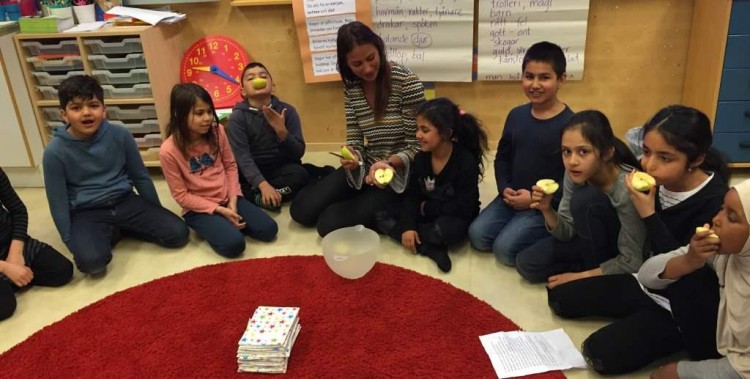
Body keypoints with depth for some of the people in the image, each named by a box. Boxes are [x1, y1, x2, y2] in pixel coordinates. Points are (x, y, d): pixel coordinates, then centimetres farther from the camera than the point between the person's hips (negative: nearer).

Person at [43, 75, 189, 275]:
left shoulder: (120, 135, -7)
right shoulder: (55, 152, -13)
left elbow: (141, 177, 6)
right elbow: (58, 203, -4)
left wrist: (157, 216, 12)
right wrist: (70, 242, -4)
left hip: (125, 201, 3)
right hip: (87, 213, -3)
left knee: (179, 233, -12)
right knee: (91, 261, -32)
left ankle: (120, 228, 9)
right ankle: (110, 235, 3)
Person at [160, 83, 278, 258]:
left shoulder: (217, 131, -7)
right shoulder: (168, 151, -19)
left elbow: (230, 165, 4)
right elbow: (181, 195, -14)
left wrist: (233, 200, -8)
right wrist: (219, 210, -18)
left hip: (227, 199, 4)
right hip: (198, 209, -4)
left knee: (268, 230, -10)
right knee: (234, 244, -26)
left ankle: (228, 223, 11)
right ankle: (211, 227, 4)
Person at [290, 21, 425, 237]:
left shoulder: (406, 82, -19)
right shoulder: (351, 87, -1)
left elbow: (416, 146, -15)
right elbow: (355, 139, 1)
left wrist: (389, 163, -34)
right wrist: (352, 155, -23)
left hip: (399, 174, -6)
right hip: (367, 169, 6)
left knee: (330, 223, -16)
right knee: (301, 210, 0)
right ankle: (365, 198, 19)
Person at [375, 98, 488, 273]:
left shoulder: (466, 161, -22)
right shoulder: (420, 158, -4)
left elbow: (464, 208, -24)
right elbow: (412, 196, -2)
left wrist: (427, 208, -15)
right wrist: (407, 226, -19)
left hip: (455, 219, -6)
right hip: (426, 215, 6)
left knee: (443, 229, -41)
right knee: (382, 217, -10)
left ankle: (419, 241, -8)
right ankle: (431, 248, -22)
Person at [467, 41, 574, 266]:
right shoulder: (516, 115, 5)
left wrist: (535, 198, -18)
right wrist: (504, 188, -4)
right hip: (512, 197, 6)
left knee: (505, 248, -19)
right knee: (478, 236, -11)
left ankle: (549, 236, 6)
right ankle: (518, 224, 11)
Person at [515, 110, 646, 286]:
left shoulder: (627, 189, -35)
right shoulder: (574, 173, -17)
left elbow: (632, 262, -27)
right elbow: (568, 232, -8)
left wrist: (582, 276, -23)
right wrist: (547, 210, -27)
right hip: (595, 240, 5)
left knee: (585, 199, -31)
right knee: (527, 264, -5)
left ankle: (594, 275, -10)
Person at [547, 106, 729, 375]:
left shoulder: (715, 202, -26)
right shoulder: (659, 181, -10)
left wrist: (649, 215, -30)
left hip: (684, 308, -7)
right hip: (647, 284, 7)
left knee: (602, 353, -21)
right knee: (559, 298, 5)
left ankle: (679, 338, 3)